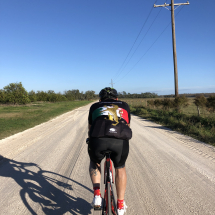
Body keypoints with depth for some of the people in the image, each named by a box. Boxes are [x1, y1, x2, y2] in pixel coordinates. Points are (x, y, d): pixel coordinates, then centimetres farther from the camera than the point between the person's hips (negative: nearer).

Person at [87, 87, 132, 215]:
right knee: (120, 168, 30)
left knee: (94, 164, 34)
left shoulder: (95, 106, 30)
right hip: (120, 141, 0)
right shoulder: (124, 106, 31)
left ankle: (97, 195, 21)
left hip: (98, 140, 0)